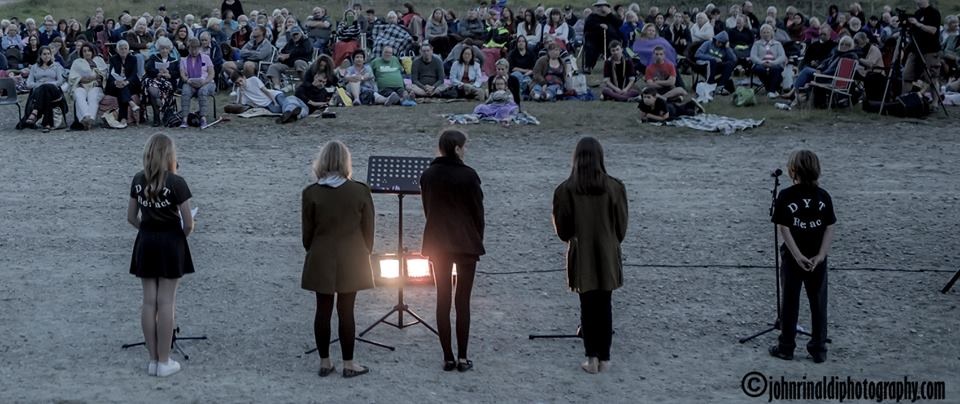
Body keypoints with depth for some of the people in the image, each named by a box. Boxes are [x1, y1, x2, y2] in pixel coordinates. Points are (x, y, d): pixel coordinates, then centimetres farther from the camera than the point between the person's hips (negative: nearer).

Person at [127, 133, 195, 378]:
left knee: (149, 302, 8)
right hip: (170, 243, -4)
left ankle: (153, 360, 14)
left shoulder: (138, 181, 0)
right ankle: (164, 362, 6)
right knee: (166, 303, 2)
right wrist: (184, 234, 8)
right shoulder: (176, 183, -15)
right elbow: (188, 223, -13)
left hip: (145, 243, 4)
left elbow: (131, 217, 7)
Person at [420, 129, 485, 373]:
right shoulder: (468, 175, -11)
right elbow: (478, 211, -6)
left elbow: (428, 210, 7)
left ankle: (448, 358, 8)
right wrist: (478, 241, 7)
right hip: (466, 243, -3)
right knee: (463, 300, 3)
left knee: (443, 300, 8)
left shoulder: (427, 176, 0)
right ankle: (462, 358, 4)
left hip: (437, 243, 3)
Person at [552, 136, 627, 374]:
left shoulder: (566, 190, -11)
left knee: (587, 306, 8)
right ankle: (604, 358, 13)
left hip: (581, 256, -1)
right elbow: (621, 226, 0)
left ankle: (592, 357, 6)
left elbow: (561, 228, -2)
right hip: (608, 256, 1)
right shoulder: (614, 187, -9)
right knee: (604, 306, 10)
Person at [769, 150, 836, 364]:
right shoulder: (823, 196, -3)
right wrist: (820, 256, -9)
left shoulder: (786, 196, -11)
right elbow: (830, 228, -6)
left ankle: (786, 347, 17)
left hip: (792, 258, -2)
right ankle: (819, 350, 15)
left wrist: (798, 256, -13)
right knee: (818, 304, 10)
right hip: (817, 259, 2)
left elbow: (783, 228, -15)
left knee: (790, 303, 9)